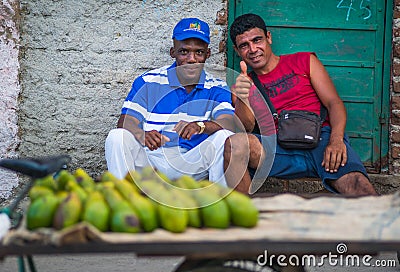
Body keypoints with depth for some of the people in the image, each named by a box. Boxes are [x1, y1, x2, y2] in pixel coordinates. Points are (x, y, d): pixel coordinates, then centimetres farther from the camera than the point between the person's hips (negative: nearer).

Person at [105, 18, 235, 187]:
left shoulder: (217, 89, 6)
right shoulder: (148, 82, 4)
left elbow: (229, 124, -12)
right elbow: (125, 124, -5)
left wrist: (201, 126, -35)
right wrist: (142, 136, -30)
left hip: (193, 164, 0)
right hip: (150, 159, 0)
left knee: (225, 137, -25)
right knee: (117, 136, -26)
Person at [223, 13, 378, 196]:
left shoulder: (304, 62, 19)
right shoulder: (243, 85, 21)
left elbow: (334, 103, 8)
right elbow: (245, 128, 3)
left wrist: (336, 140, -13)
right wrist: (241, 99, -19)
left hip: (320, 139, -1)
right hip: (277, 150, 2)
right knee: (234, 143, -31)